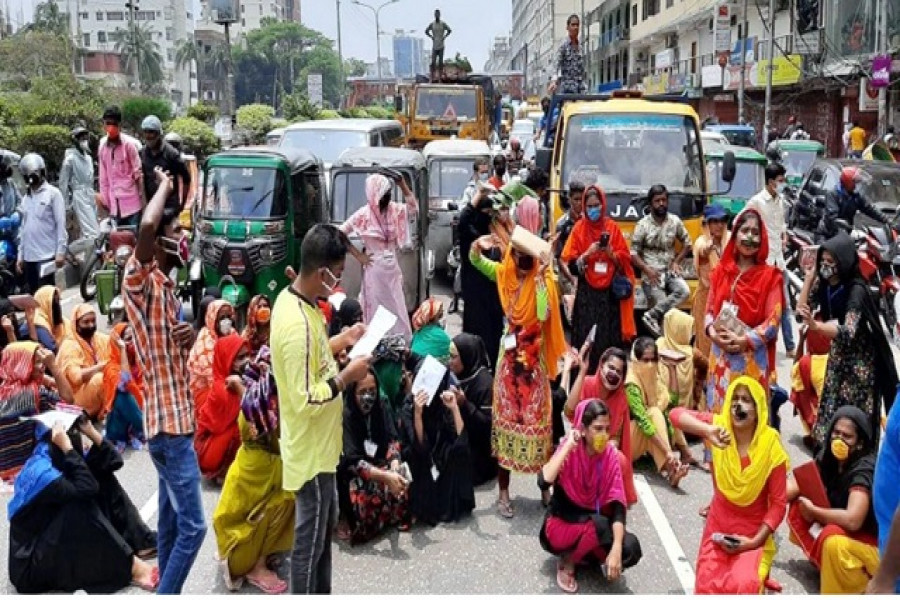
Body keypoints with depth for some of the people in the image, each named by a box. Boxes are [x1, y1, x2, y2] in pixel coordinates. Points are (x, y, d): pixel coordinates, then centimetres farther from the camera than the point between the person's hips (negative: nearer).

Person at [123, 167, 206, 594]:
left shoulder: (165, 286, 14)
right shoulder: (139, 280, -13)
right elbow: (146, 227, -34)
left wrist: (190, 340, -6)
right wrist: (164, 185, -15)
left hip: (176, 419, 9)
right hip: (168, 423, -9)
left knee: (171, 523, 17)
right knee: (192, 526, -7)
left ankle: (166, 593, 28)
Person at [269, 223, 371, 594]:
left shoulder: (293, 299, 1)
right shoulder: (297, 324, -31)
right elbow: (306, 400, -29)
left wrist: (342, 340, 6)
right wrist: (347, 376, -19)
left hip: (319, 444, 10)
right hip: (309, 449, -10)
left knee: (326, 523, 25)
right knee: (309, 539, 7)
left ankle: (322, 595, 42)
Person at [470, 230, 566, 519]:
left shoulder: (543, 278, -10)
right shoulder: (504, 274, 0)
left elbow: (543, 315, -23)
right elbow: (476, 261, -2)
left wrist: (540, 277, -27)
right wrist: (477, 245, -23)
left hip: (535, 358, -2)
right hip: (510, 357, 3)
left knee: (536, 418, 3)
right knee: (505, 418, 5)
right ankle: (503, 492, 12)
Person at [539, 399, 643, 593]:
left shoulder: (610, 456, -11)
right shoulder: (569, 452, -19)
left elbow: (618, 505, -16)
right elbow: (544, 483, -38)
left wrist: (616, 549, -30)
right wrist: (568, 446, -33)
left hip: (595, 524, 4)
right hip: (561, 524, -4)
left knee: (631, 550, -22)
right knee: (601, 525, -33)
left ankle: (586, 552, 5)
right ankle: (567, 562, -7)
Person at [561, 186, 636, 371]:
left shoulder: (612, 227, 5)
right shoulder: (579, 228, 4)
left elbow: (625, 259, 5)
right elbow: (571, 264, 0)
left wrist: (610, 253, -13)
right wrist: (587, 253, -15)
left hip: (609, 293, 1)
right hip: (586, 294, 0)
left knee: (609, 339, -3)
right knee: (586, 340, -6)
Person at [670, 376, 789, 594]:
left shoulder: (772, 448, -15)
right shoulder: (720, 425, -12)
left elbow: (779, 503, -9)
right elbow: (676, 414, -25)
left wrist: (755, 541, -17)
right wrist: (707, 431, -41)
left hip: (753, 533, -2)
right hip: (718, 528, 2)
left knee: (743, 586, -25)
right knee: (707, 587, -11)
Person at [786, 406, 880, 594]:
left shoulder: (864, 469, -27)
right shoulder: (828, 457, -4)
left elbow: (852, 520, -37)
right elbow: (794, 488, -1)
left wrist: (812, 510, -23)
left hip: (873, 541, -8)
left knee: (833, 540, -36)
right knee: (798, 505, -3)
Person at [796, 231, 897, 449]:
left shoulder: (856, 289, -23)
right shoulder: (825, 284, -1)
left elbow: (847, 332, -33)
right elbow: (802, 309, -1)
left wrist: (815, 326, -52)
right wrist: (811, 275, -7)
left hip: (859, 361, -7)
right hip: (837, 356, 7)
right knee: (831, 410, 9)